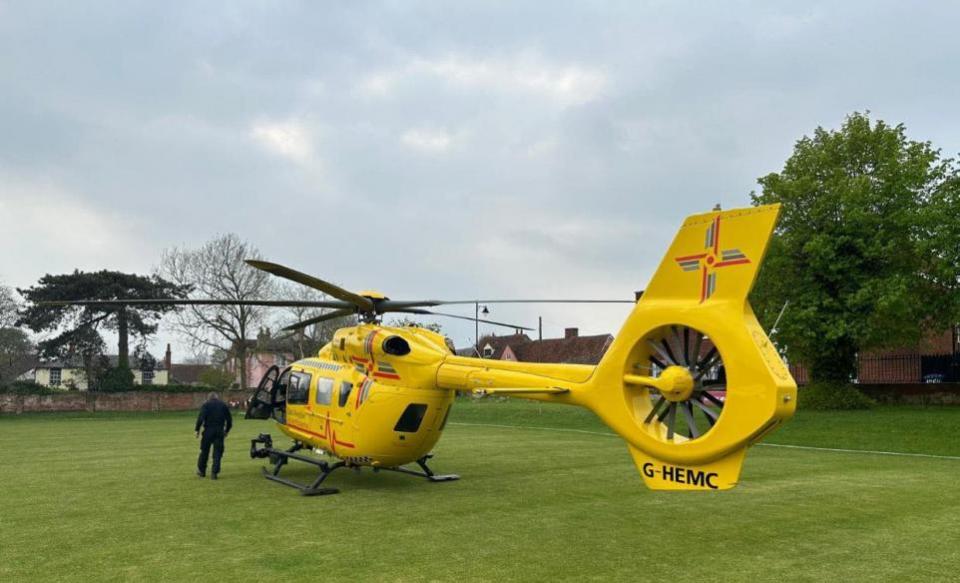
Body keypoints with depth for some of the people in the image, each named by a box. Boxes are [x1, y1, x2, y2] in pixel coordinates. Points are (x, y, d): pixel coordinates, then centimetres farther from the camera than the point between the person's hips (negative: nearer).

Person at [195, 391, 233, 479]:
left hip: (208, 430, -2)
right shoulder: (224, 405, 12)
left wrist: (197, 429, -7)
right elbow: (229, 420, 11)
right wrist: (226, 430, 21)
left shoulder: (206, 405, 3)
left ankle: (201, 470, 20)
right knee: (218, 452, 4)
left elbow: (201, 418, -11)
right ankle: (214, 473, 0)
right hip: (220, 431, 2)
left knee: (204, 451, 11)